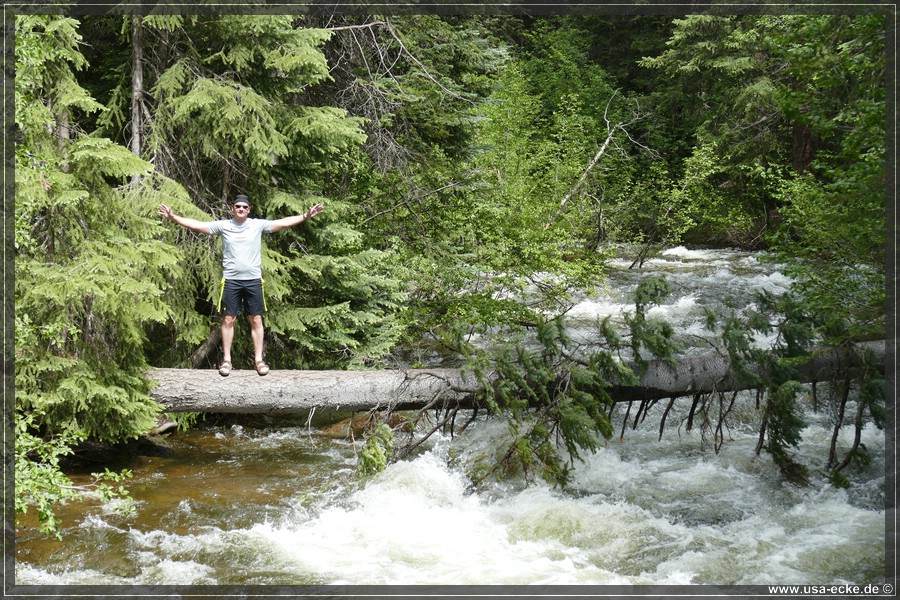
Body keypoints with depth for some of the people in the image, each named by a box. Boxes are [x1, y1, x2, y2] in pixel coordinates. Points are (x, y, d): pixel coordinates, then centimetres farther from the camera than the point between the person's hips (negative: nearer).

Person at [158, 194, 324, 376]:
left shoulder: (258, 225, 1)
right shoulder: (223, 225, 2)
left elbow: (284, 223, -2)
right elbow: (196, 225, 0)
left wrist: (306, 216, -10)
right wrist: (173, 217, -7)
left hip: (253, 280, 0)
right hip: (231, 280, 0)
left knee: (256, 320, 4)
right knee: (228, 319, 3)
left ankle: (258, 359, 10)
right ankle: (226, 360, 10)